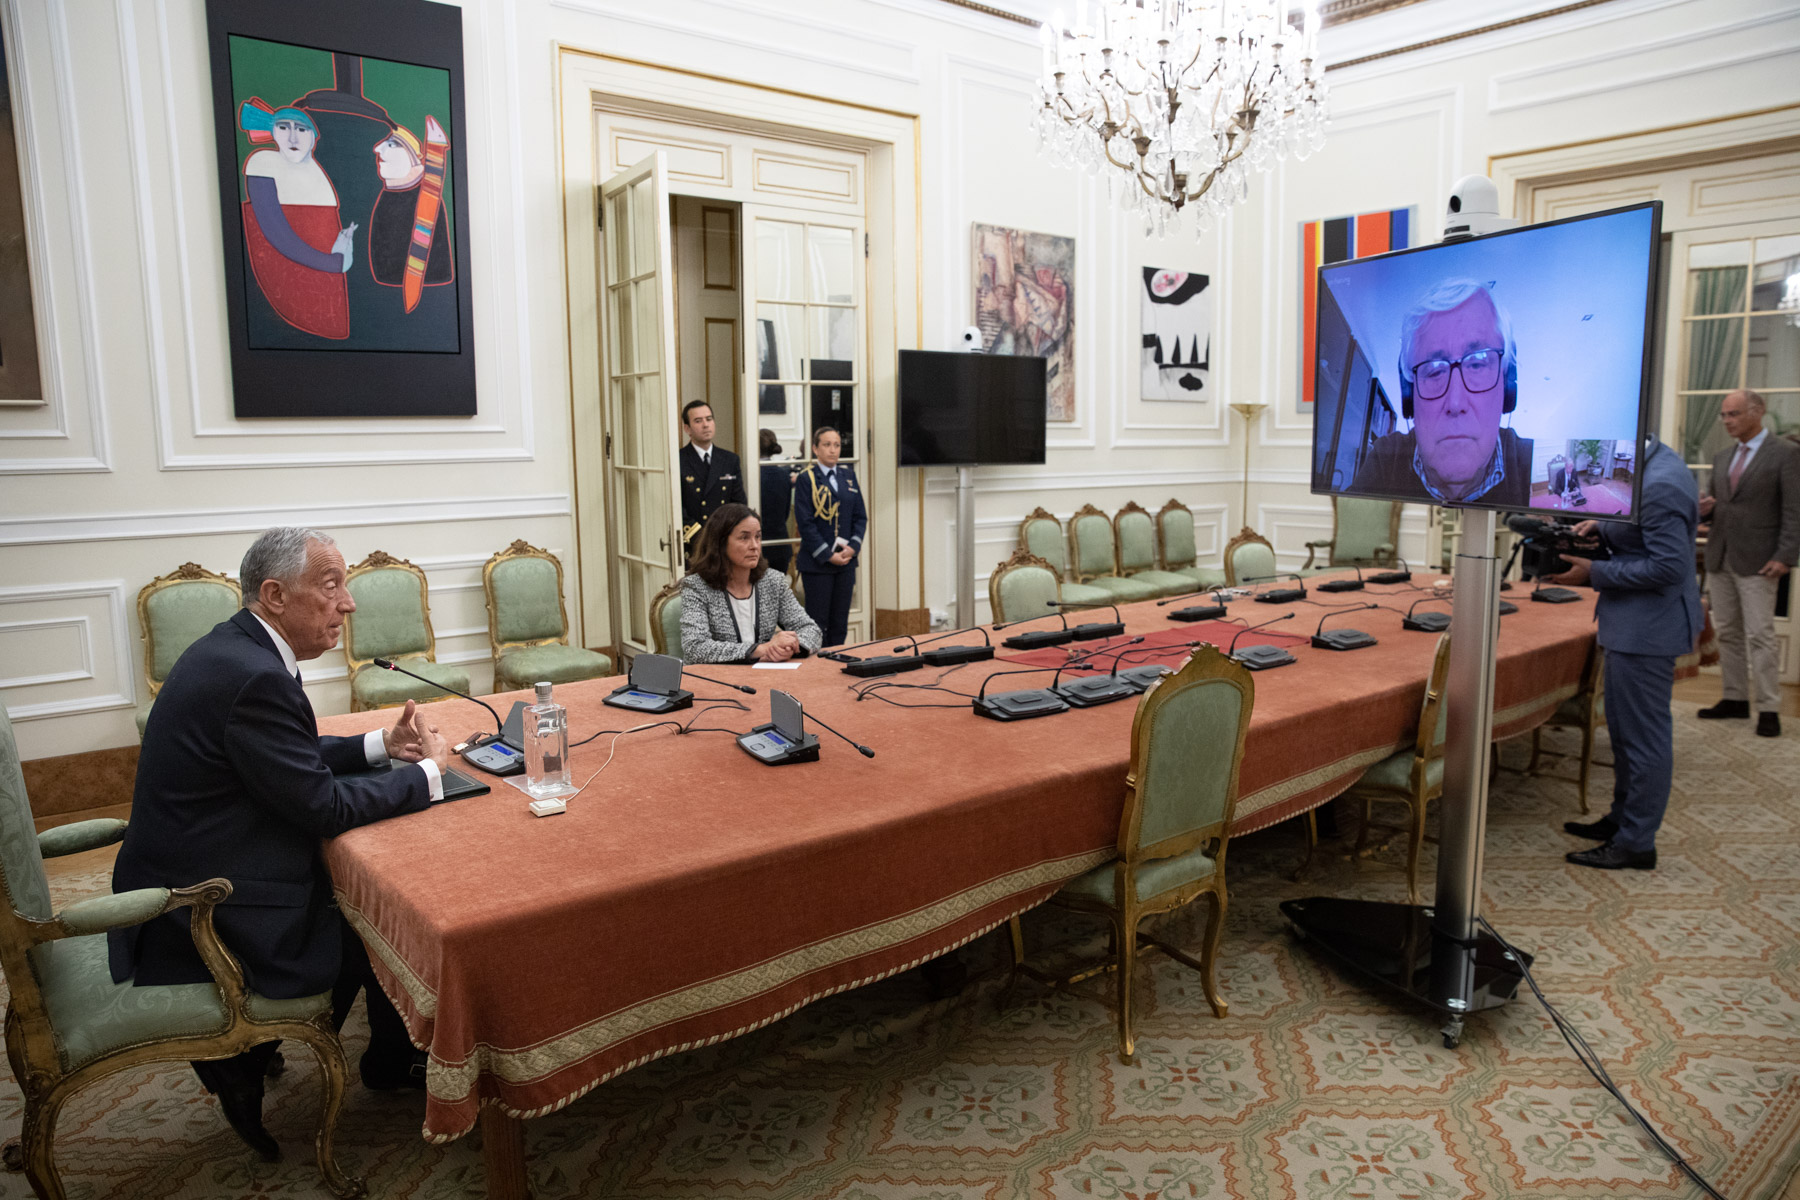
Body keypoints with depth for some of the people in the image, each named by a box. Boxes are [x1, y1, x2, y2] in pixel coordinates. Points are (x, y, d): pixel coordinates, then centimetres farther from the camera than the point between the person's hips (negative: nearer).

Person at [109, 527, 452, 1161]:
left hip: (180, 890, 10)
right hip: (210, 924, -10)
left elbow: (294, 758, 17)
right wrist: (428, 772, -11)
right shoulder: (254, 677, -26)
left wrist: (382, 744, 5)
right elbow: (323, 805, -23)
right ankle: (391, 1065, 27)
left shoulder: (231, 649, 6)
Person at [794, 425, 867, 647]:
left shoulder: (848, 476, 12)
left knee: (840, 623, 8)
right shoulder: (806, 479, -4)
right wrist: (828, 555, -14)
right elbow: (805, 523, -9)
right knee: (817, 621, -1)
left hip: (846, 560, 5)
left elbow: (860, 516, 11)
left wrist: (852, 547, -5)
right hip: (817, 562, -5)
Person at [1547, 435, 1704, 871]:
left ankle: (1636, 843, 11)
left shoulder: (1659, 486, -25)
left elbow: (1669, 566, -25)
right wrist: (1604, 528, 5)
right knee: (1625, 729, 21)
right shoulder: (1655, 463, 7)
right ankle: (1623, 818, 35)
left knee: (1644, 733, 0)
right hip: (1636, 622, 11)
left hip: (1648, 626, -11)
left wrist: (1594, 573, -21)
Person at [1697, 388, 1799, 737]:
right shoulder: (1723, 459, 15)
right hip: (1720, 558, 6)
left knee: (1760, 635, -6)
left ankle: (1768, 708, -1)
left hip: (1757, 562, -6)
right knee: (1728, 633, 10)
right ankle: (1735, 698, 19)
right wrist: (1705, 508, -3)